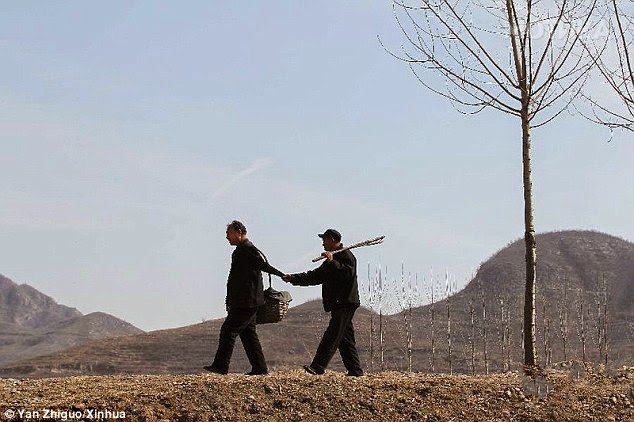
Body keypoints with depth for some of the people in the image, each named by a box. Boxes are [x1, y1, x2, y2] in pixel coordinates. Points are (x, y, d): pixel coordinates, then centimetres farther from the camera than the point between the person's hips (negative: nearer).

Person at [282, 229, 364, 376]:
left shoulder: (346, 256, -6)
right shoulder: (331, 260, 24)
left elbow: (348, 274, -24)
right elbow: (315, 276, 24)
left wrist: (332, 262, -25)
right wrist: (293, 279, 16)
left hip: (345, 303, -10)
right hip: (338, 305, 10)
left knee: (332, 336, -15)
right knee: (345, 339, 9)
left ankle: (318, 367, -22)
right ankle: (355, 370, 12)